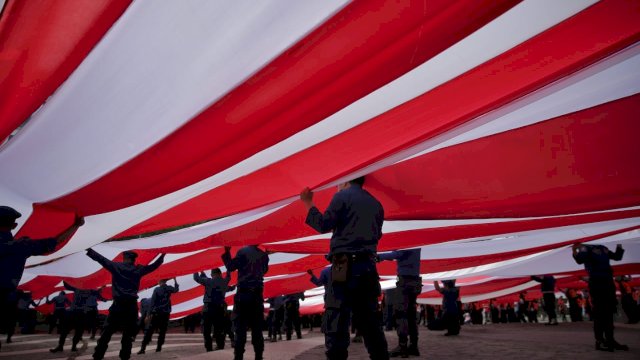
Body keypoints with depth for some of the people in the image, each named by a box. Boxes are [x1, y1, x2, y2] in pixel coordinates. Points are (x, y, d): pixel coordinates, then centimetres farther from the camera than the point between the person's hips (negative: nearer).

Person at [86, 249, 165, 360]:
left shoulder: (115, 266, 3)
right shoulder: (139, 269, 6)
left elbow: (100, 258, 6)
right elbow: (154, 266, 15)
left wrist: (89, 250, 15)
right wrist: (162, 255, 28)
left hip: (118, 304, 0)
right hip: (131, 305, 1)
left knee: (107, 331, 6)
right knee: (128, 333, 8)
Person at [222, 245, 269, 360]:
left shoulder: (243, 252, -6)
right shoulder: (264, 255, 8)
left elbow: (231, 267, -9)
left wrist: (227, 252, 2)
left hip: (243, 294, -4)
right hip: (257, 294, 4)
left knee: (240, 327, -2)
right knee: (257, 328, 8)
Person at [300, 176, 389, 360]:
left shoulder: (342, 196, -1)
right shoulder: (376, 204, 18)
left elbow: (324, 225, -9)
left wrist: (308, 203, 3)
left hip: (345, 265, -6)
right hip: (368, 266, 7)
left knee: (336, 322, -5)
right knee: (370, 322, 14)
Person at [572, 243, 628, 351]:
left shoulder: (603, 248, 15)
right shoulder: (586, 249, -6)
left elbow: (617, 257, 28)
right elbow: (580, 260, -23)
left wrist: (619, 247, 19)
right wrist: (574, 251, -39)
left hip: (609, 282, 8)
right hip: (596, 283, -7)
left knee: (609, 312, 12)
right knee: (599, 313, -8)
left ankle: (610, 340, 21)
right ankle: (600, 341, -4)